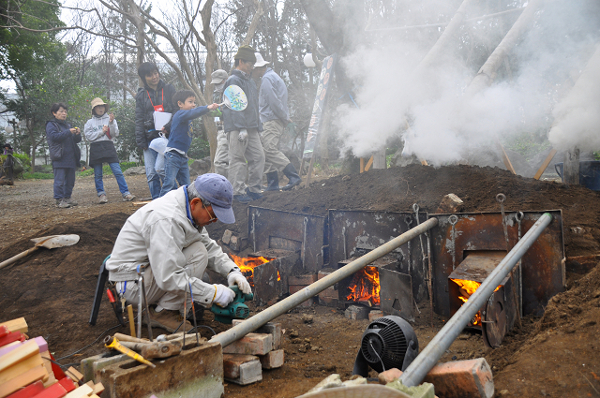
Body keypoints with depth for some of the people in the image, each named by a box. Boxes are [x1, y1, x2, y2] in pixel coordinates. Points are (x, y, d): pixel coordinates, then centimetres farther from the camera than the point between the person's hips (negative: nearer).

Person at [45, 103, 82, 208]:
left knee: (70, 180, 9)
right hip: (59, 158, -7)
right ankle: (59, 200, -6)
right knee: (60, 180, -8)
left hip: (71, 157, 7)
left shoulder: (68, 125, 22)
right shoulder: (51, 125, 3)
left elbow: (76, 140, 21)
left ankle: (67, 197, 18)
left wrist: (77, 134, -1)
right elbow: (54, 136, -15)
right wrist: (69, 132, -19)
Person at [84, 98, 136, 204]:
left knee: (118, 171, -10)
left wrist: (111, 123, -10)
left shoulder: (110, 119, 12)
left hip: (108, 147, -1)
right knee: (98, 175, 4)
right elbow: (89, 136, 0)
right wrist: (101, 131, -5)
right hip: (95, 149, 1)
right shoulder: (90, 122, 12)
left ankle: (125, 193, -10)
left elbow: (115, 134, 3)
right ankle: (101, 194, 13)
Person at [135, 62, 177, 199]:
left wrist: (168, 127, -12)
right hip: (149, 138, 3)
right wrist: (140, 140, 3)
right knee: (151, 175, -2)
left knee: (163, 171, -11)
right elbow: (139, 119, 13)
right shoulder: (141, 95, 14)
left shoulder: (169, 89, 10)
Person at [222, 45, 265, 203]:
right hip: (237, 128, -9)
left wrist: (256, 125, 21)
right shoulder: (233, 80, -8)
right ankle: (238, 191, 2)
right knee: (238, 159, -4)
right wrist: (242, 128, -21)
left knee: (258, 156, 7)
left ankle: (253, 188, 16)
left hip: (251, 127, 9)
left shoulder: (249, 80, 20)